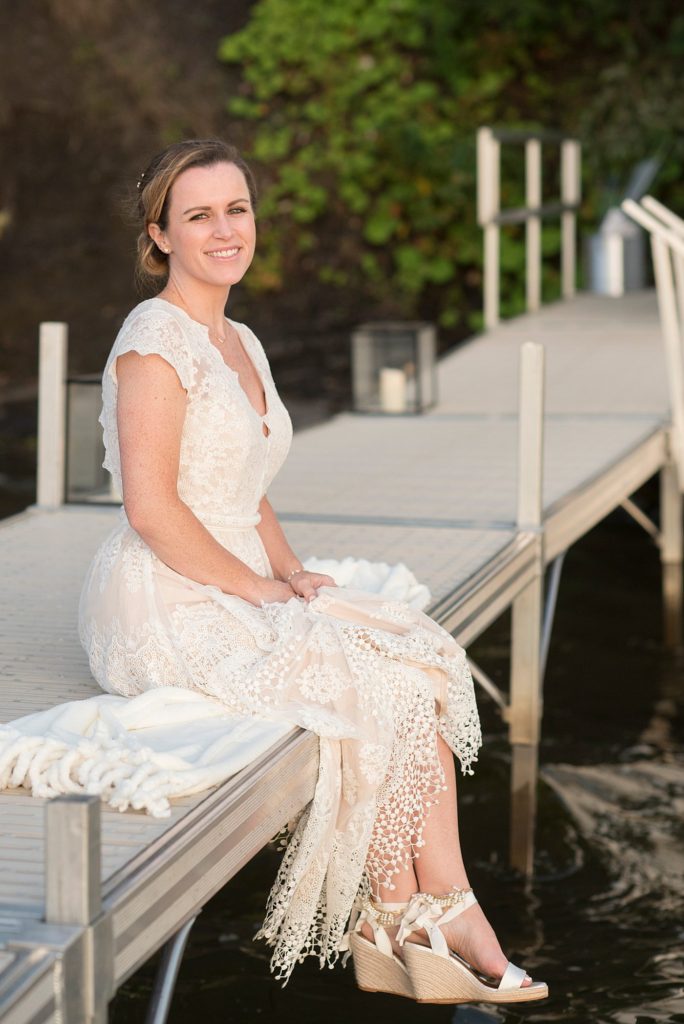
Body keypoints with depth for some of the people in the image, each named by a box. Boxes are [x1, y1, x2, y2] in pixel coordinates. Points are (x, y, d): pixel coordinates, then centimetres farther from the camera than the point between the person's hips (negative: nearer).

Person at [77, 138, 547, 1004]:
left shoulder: (242, 345, 16)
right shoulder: (156, 339, -13)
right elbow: (150, 507, -20)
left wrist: (290, 571, 5)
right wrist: (254, 585, -14)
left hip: (243, 588, 8)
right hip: (166, 608, -8)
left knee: (424, 665, -11)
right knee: (374, 690, -18)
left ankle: (444, 912, -16)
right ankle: (396, 923, 0)